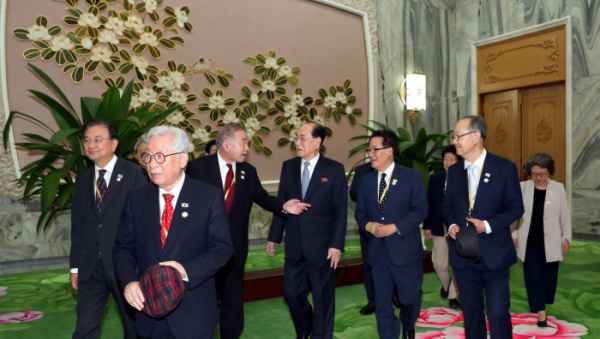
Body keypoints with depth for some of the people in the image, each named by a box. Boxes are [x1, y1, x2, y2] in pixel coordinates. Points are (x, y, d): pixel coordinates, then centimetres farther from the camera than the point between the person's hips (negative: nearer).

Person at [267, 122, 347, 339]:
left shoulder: (334, 169, -6)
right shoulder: (288, 167, 5)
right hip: (294, 244, 4)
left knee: (323, 295, 10)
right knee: (292, 293, 12)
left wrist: (336, 244, -13)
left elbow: (340, 210, -8)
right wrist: (273, 237, 6)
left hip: (321, 244, -3)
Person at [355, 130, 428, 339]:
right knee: (382, 303, 9)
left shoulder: (412, 177, -5)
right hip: (377, 252, 3)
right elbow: (360, 212, 10)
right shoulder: (366, 181, 8)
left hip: (405, 250, -3)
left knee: (410, 297, 12)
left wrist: (394, 227, -19)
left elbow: (420, 210, -10)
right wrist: (368, 225, -12)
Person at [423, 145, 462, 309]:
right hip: (440, 227, 2)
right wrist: (427, 226, 1)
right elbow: (429, 203, 3)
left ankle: (453, 295, 22)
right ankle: (446, 284, 37)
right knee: (439, 263, 6)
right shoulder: (435, 178, 2)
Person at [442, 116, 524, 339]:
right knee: (471, 312, 15)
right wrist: (452, 225, -9)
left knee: (498, 313, 1)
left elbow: (516, 207, -5)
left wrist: (487, 225, -19)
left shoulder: (505, 167, -6)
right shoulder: (454, 171, 7)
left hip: (494, 255, -4)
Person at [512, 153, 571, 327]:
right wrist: (514, 235, 2)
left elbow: (564, 216, 5)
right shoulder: (522, 187, -2)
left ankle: (544, 301, 33)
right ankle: (540, 311, 7)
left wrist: (566, 238, 4)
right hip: (529, 242, 0)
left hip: (550, 242, 1)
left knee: (549, 275, 9)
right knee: (533, 276, 0)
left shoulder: (558, 188, -1)